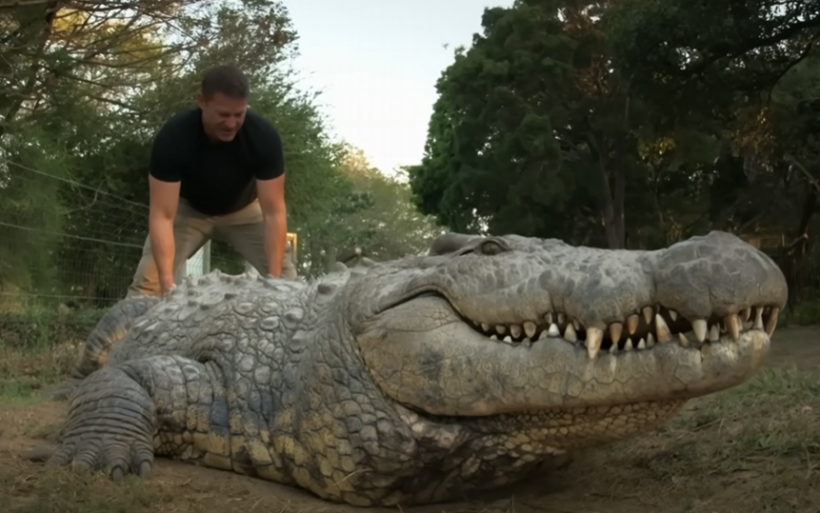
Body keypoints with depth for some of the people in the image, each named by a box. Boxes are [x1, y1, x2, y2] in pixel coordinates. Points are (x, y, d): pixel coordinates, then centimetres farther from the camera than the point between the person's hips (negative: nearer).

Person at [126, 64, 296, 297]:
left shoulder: (264, 135, -33)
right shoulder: (173, 136, -35)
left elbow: (273, 212, -30)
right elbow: (162, 216, -37)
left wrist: (274, 277, -40)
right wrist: (167, 280, -49)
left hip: (244, 209, 1)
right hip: (188, 208, -1)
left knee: (286, 281, -13)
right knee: (148, 282, -17)